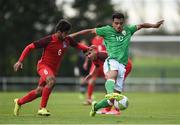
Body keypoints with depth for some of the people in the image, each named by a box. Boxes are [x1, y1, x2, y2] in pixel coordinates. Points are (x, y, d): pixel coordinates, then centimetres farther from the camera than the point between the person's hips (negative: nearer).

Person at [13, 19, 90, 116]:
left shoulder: (67, 40, -4)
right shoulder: (48, 40, -19)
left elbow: (77, 45, 17)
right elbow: (29, 47, -13)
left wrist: (88, 49, -2)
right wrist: (20, 61, -17)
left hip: (53, 69, 6)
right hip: (44, 65, -6)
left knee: (39, 92, 9)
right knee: (51, 81, -35)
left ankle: (19, 102, 34)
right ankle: (42, 108, -28)